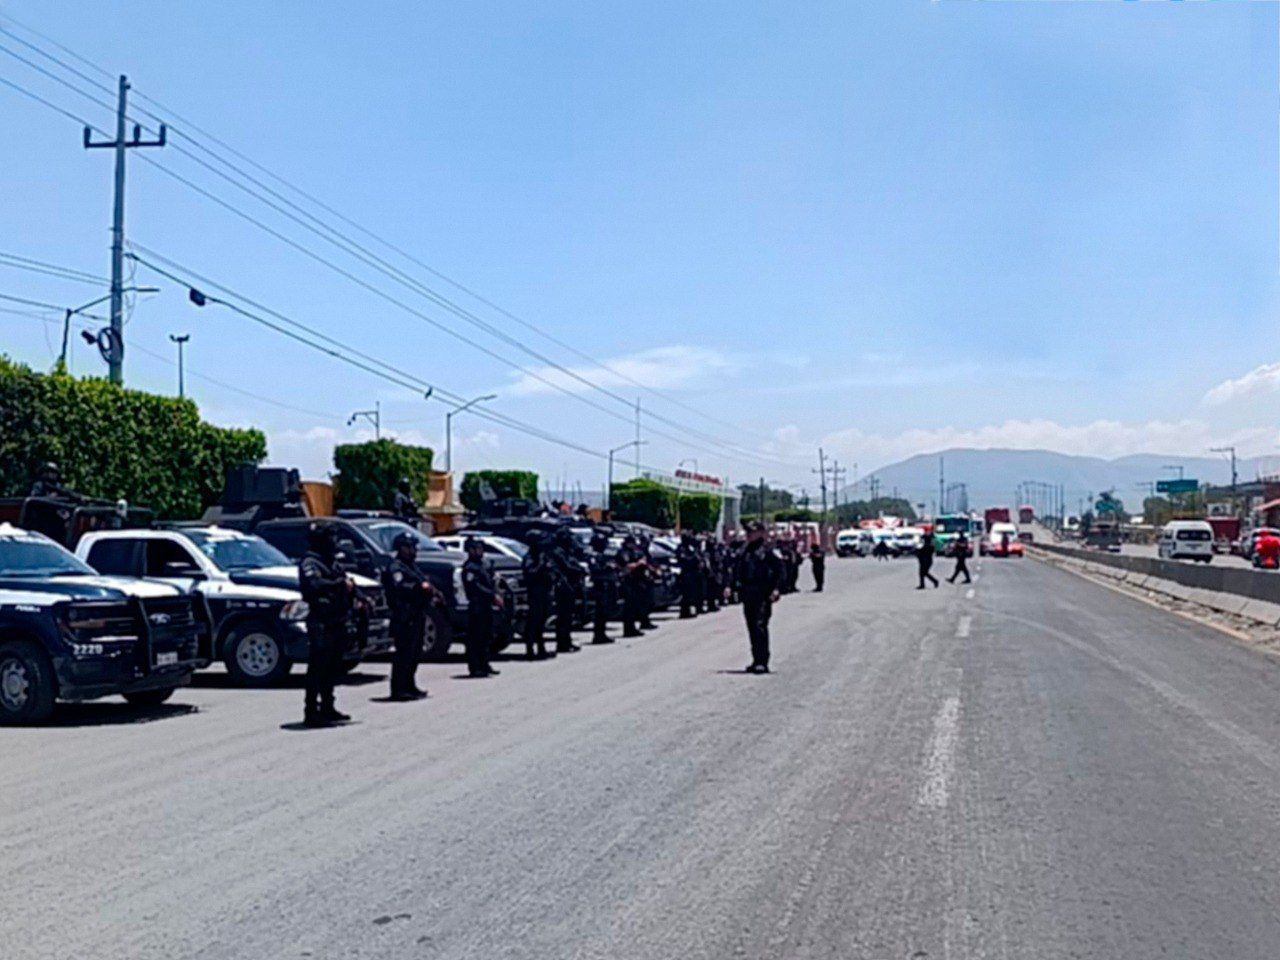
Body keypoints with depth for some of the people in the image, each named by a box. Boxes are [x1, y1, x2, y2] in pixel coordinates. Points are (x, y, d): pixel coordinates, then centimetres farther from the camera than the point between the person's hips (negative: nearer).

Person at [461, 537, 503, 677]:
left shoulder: (486, 564, 17)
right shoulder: (469, 567, -10)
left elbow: (492, 582, 21)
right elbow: (476, 586, -20)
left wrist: (496, 597, 4)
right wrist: (494, 596, -19)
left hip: (487, 605, 9)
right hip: (476, 606, -9)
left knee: (487, 636, 13)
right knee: (475, 637, -7)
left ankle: (484, 664, 22)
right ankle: (474, 667, -6)